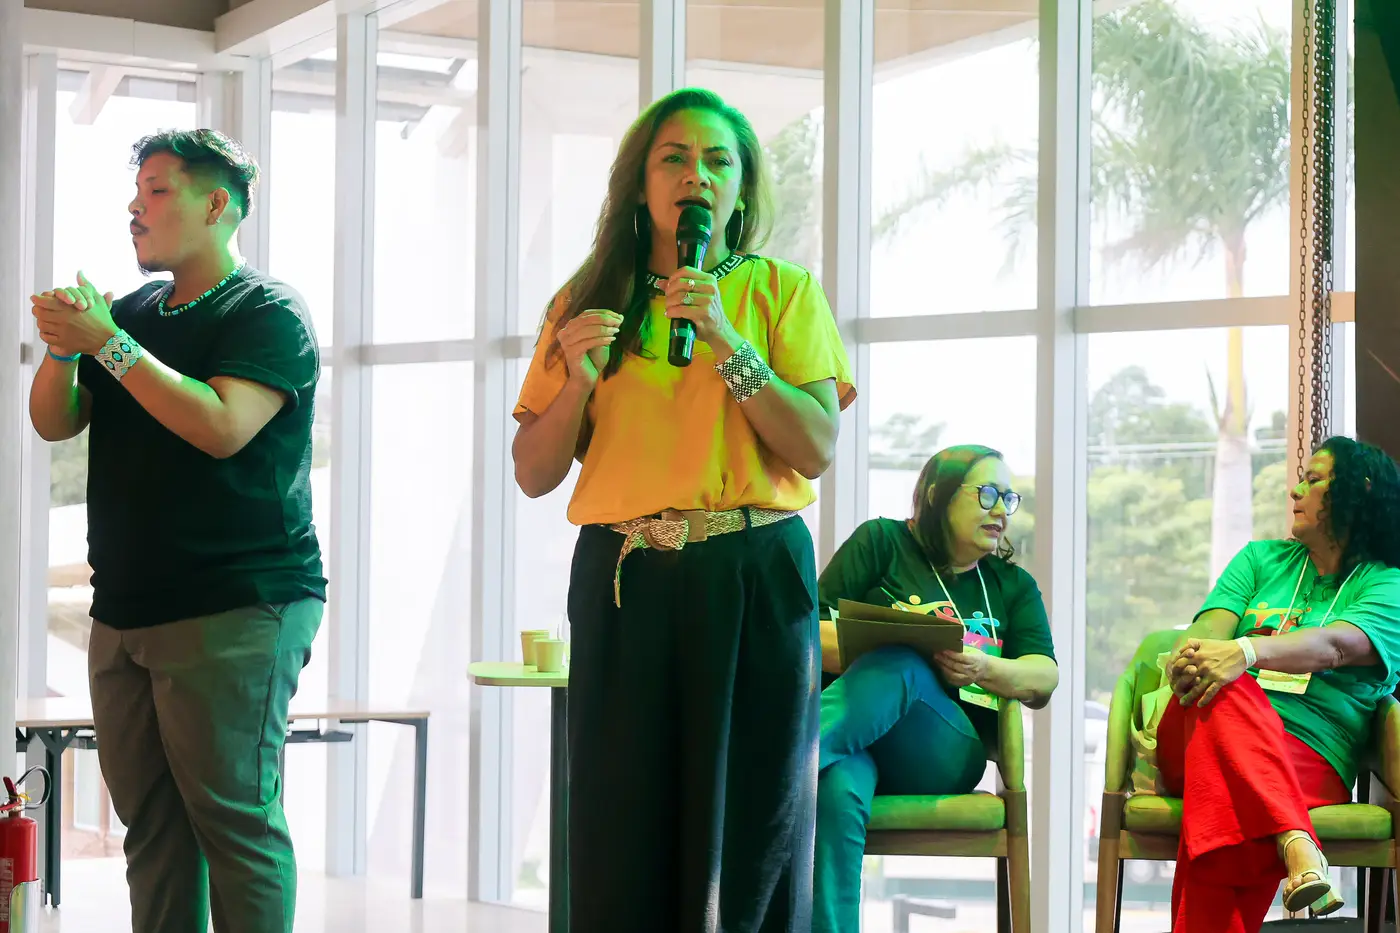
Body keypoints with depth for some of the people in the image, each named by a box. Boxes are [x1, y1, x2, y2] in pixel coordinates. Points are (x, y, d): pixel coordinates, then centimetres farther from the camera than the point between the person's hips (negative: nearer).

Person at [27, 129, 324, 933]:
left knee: (237, 820, -10)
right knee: (150, 822, 5)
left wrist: (108, 346, -17)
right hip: (126, 610, 7)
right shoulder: (132, 313, 18)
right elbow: (56, 422, 12)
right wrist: (64, 347, -7)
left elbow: (222, 426, -19)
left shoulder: (269, 313, -3)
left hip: (238, 611, -7)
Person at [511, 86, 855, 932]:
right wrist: (578, 379, -9)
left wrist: (726, 342, -12)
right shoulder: (589, 303, 12)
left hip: (753, 579, -1)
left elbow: (817, 450, -5)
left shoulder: (782, 292, 7)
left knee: (749, 832, 1)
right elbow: (535, 475, 8)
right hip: (623, 580, 1)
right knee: (622, 841, 1)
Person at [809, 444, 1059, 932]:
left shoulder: (1013, 586, 27)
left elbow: (1043, 680, 12)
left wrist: (982, 668, -9)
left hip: (948, 756, 1)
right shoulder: (882, 541, 16)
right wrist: (879, 644, -11)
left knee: (899, 666, -36)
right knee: (837, 790, -42)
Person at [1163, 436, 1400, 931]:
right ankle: (1297, 847, -57)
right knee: (1219, 690, -38)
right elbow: (1212, 627, 7)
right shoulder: (1261, 558, 26)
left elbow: (1337, 645, -13)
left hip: (1309, 761, -2)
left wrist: (1247, 652, -34)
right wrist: (1189, 655, -21)